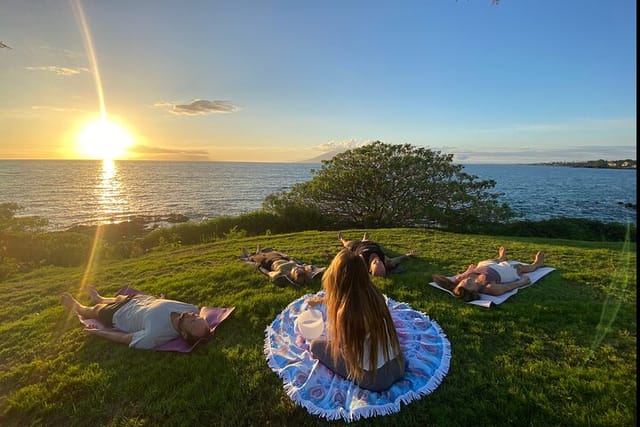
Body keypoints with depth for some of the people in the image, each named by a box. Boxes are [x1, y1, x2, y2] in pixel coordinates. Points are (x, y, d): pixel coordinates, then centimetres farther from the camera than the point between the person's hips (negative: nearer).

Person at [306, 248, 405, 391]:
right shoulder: (373, 293, -9)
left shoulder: (345, 312, -29)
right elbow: (340, 298, 12)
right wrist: (321, 300, 27)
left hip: (375, 378, -6)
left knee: (316, 345, 6)